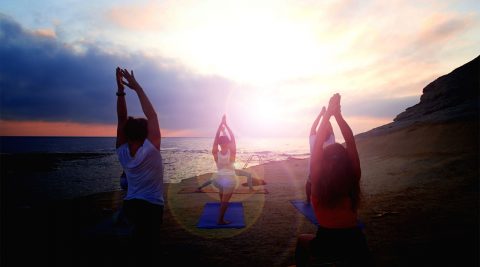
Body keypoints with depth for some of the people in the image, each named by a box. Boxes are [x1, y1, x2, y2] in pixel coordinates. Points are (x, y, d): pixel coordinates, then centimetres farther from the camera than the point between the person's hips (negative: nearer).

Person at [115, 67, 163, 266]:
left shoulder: (122, 152, -6)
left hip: (130, 205, 7)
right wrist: (137, 88, -13)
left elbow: (122, 119, -6)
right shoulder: (151, 151, -21)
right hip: (151, 207, -6)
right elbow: (152, 116, -18)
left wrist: (120, 90, -9)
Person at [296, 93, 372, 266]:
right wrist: (338, 114, -11)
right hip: (354, 242, 2)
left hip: (326, 244, -1)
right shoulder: (352, 179, -12)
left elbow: (317, 144, -14)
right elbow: (351, 142, -10)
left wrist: (328, 113, -14)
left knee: (302, 241, 29)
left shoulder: (317, 180, -17)